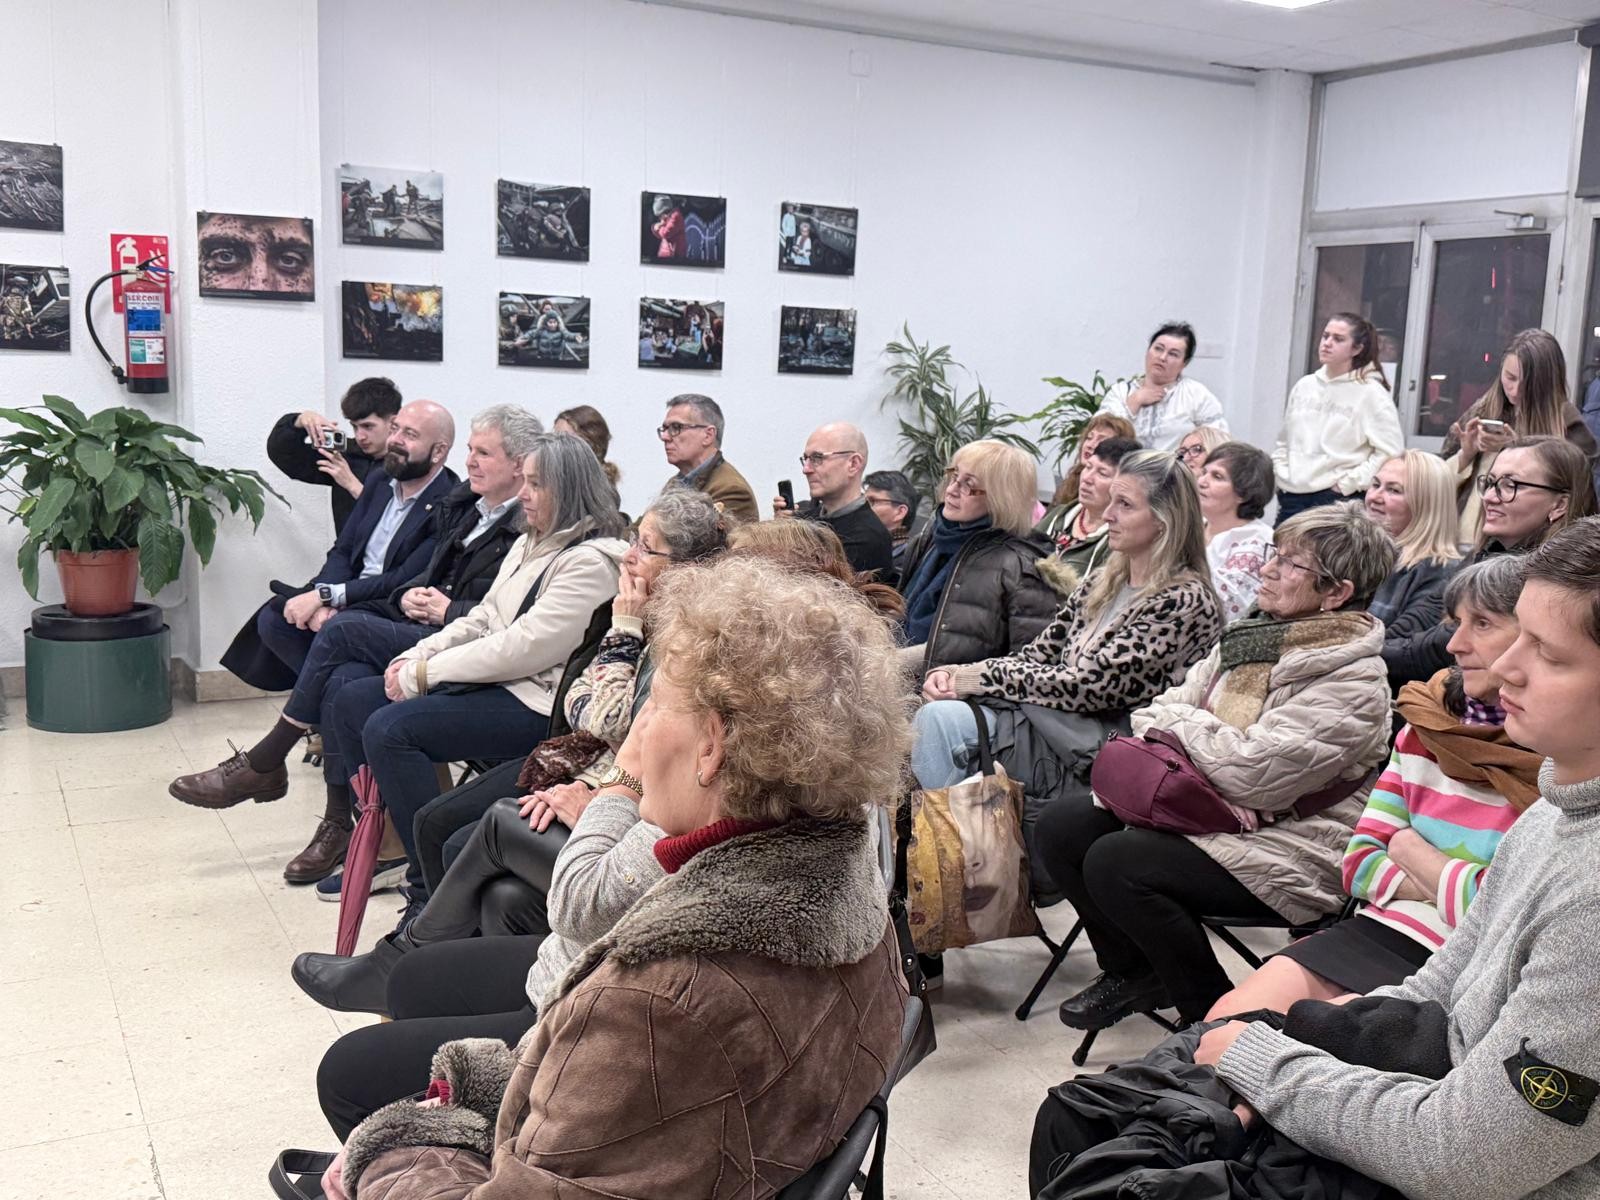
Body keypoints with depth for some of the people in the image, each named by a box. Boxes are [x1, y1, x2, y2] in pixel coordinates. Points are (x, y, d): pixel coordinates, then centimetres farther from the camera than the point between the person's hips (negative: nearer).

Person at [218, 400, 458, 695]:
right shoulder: (382, 482, 11)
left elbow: (404, 582, -21)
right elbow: (342, 550, 10)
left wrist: (325, 594, -20)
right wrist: (322, 600, -11)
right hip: (347, 602, 8)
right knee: (272, 618, -8)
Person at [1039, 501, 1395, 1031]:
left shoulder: (1354, 682, -17)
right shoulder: (1256, 635, 8)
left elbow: (1251, 770, -26)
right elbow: (1155, 715, 6)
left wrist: (1177, 720, -9)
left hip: (1287, 855, -9)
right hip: (1205, 811, 9)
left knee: (1115, 862, -26)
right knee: (1062, 826, -2)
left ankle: (1213, 1014, -5)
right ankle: (1131, 972, 17)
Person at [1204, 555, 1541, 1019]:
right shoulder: (1425, 727, 9)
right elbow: (1360, 863, 9)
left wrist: (1413, 853, 0)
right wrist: (1452, 884, -9)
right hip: (1381, 929, 6)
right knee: (1226, 1022, -11)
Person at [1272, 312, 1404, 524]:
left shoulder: (1371, 393, -4)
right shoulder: (1304, 386, 13)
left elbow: (1389, 451, -10)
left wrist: (1347, 484, -11)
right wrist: (1281, 476, 8)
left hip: (1337, 500, -6)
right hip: (1291, 498, 6)